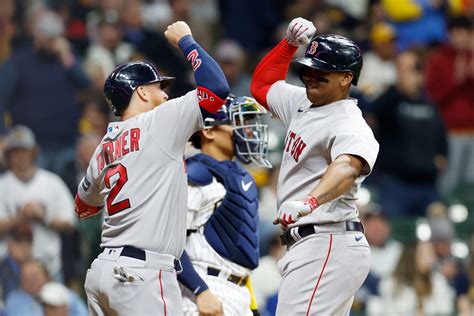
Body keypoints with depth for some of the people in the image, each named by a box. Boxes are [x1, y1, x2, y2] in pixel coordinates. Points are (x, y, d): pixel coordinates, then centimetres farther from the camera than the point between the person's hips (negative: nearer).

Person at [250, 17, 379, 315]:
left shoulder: (350, 126, -16)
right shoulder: (304, 104, 14)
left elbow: (348, 166, -38)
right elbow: (263, 84, 32)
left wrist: (310, 201, -57)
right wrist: (290, 43, 17)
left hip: (328, 246, -11)